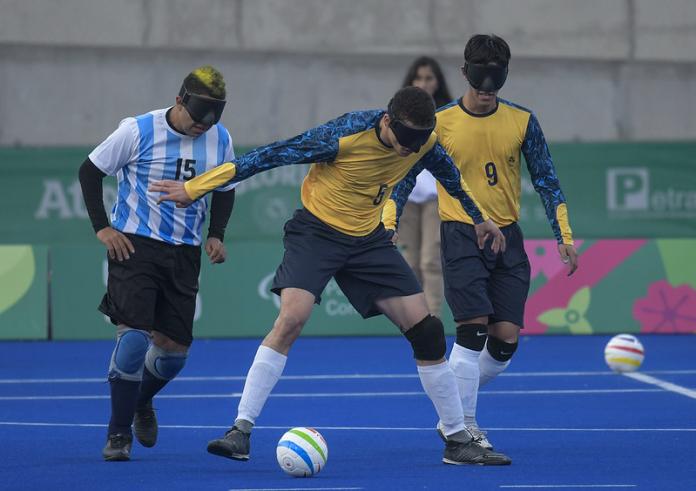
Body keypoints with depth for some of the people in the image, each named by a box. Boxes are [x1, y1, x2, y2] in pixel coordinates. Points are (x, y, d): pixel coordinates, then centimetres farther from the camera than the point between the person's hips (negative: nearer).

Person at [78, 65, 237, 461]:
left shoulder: (220, 139, 1)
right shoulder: (138, 131, -12)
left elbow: (225, 191, 17)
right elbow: (90, 171, -1)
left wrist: (216, 235, 1)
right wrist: (102, 227, -9)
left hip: (184, 253, 4)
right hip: (134, 246, -4)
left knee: (175, 347, 4)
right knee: (135, 333, -18)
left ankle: (141, 402, 37)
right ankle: (119, 433, -5)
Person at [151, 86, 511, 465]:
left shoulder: (423, 142, -10)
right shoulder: (344, 136, -27)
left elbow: (449, 173, 15)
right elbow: (269, 156, -23)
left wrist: (479, 217, 30)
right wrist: (194, 188, -21)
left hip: (369, 238, 5)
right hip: (317, 231, -5)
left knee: (427, 331, -2)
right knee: (291, 319, -27)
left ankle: (458, 441, 10)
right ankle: (240, 431, -22)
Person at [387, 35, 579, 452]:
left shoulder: (522, 121, 2)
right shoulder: (440, 122, -5)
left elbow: (546, 180, 8)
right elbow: (405, 178, 2)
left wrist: (564, 236, 3)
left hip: (507, 237, 3)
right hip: (461, 234, -3)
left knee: (506, 338, -2)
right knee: (473, 329, -16)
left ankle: (455, 415, 19)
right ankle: (462, 426, -5)